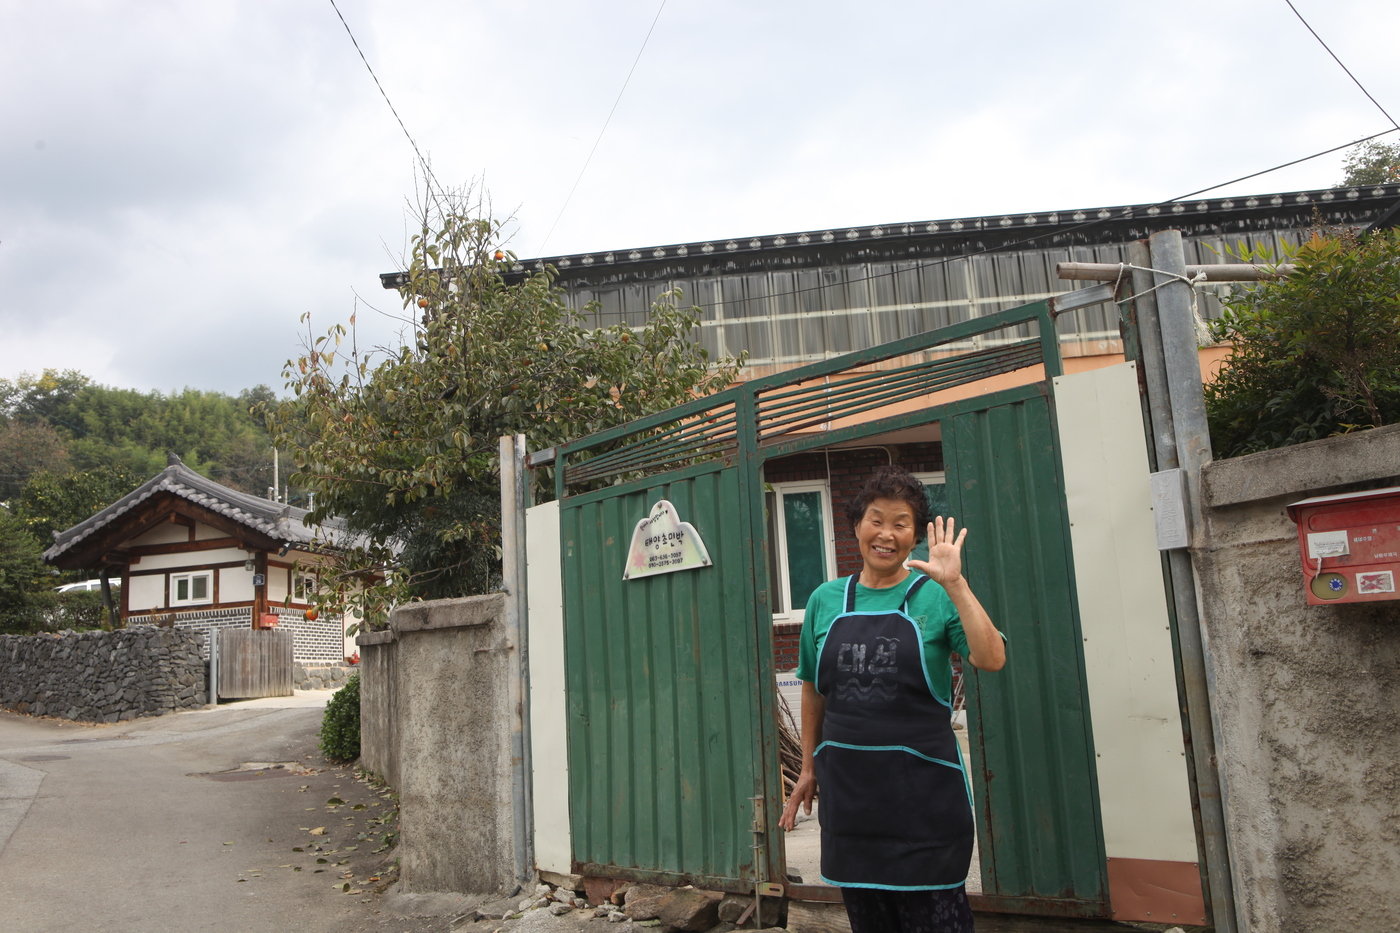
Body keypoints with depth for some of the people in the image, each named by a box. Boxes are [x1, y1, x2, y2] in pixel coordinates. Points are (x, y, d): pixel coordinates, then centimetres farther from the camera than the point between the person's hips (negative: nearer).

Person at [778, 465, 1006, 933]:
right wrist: (809, 770, 15)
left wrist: (955, 584, -24)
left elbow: (991, 659, -20)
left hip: (924, 793, -3)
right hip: (848, 789, 4)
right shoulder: (826, 600, 5)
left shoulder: (934, 596, -5)